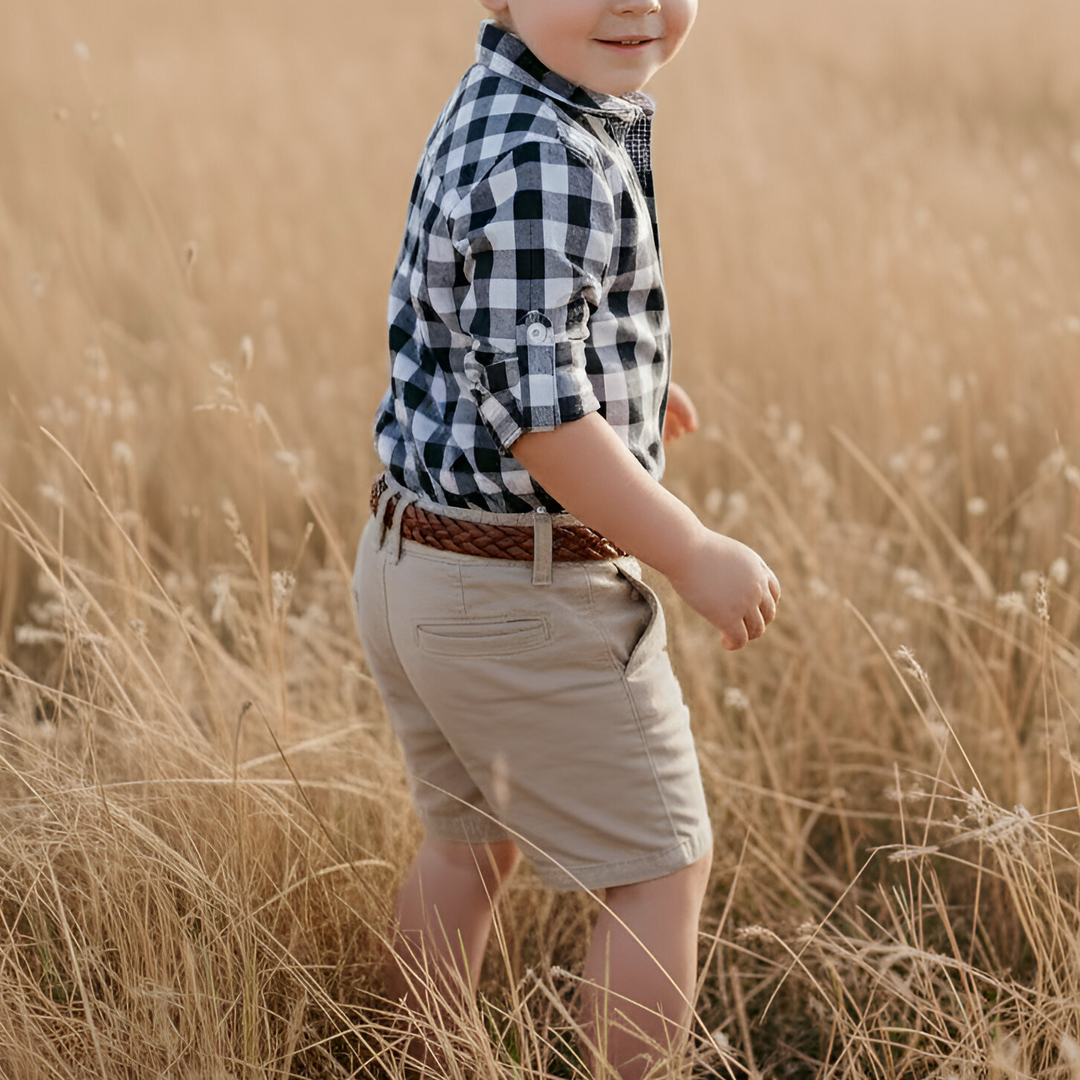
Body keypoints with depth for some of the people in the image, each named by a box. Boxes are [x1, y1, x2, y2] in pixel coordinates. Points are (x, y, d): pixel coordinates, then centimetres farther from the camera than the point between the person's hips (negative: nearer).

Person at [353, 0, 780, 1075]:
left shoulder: (487, 103, 7)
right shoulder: (549, 162, -25)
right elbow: (537, 412, -26)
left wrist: (627, 379, 32)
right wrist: (696, 556, -19)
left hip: (412, 556, 10)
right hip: (525, 593, -10)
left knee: (471, 841, 26)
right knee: (662, 864, 7)